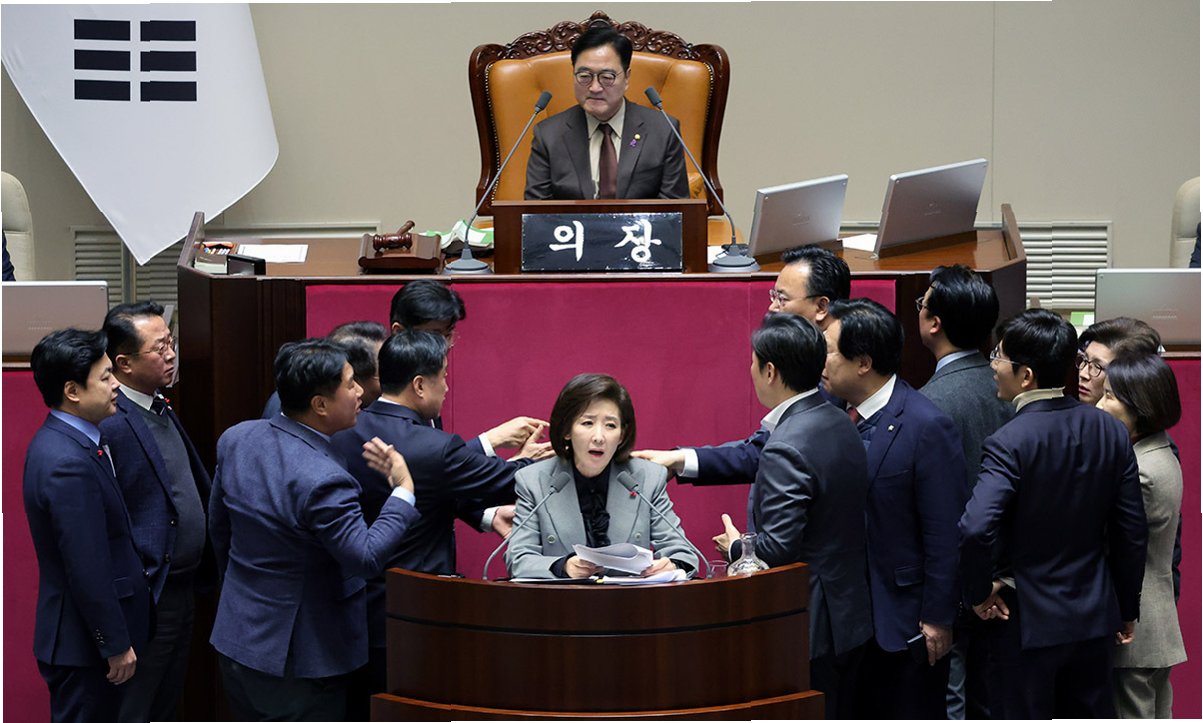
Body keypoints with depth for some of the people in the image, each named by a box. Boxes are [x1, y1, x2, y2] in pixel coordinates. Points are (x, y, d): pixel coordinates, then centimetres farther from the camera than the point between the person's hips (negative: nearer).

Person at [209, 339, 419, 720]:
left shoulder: (237, 438, -2)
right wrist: (403, 491, -17)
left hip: (235, 640, 8)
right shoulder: (322, 481, -28)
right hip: (295, 658, -8)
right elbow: (367, 557, -27)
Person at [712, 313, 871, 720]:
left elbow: (777, 550, -25)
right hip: (850, 614, 10)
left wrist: (736, 548, -4)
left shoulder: (786, 449, -24)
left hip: (810, 626, -9)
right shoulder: (840, 425, 6)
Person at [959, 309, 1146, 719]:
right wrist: (1127, 608, 14)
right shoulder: (1111, 431, -2)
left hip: (1027, 619, -6)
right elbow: (1132, 531, 3)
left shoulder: (1009, 442, -20)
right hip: (1095, 616, 6)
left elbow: (976, 529, -33)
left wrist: (978, 594, -14)